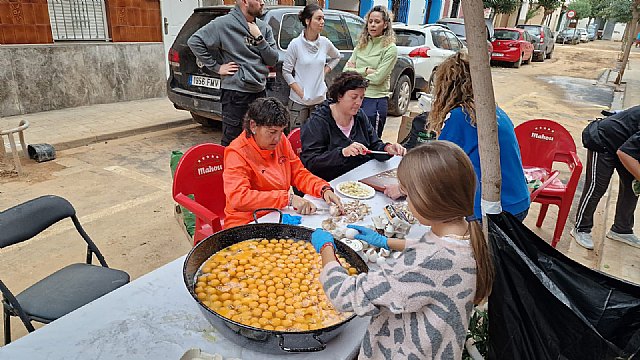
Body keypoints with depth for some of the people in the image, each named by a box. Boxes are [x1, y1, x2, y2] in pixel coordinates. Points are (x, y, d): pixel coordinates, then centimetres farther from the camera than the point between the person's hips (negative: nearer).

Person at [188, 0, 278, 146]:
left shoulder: (264, 27, 9)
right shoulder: (224, 23, -8)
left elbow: (273, 60, 5)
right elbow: (194, 41, -8)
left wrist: (259, 38, -8)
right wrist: (216, 67, -9)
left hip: (260, 93, 6)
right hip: (236, 95, -6)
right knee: (231, 141, 0)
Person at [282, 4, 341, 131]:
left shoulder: (325, 43, 1)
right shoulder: (296, 44, -9)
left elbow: (336, 57, 22)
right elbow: (286, 72, -6)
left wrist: (325, 71, 7)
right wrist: (301, 93, -11)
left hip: (320, 100, 3)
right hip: (299, 101, -3)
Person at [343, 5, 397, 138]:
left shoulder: (390, 49, -4)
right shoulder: (361, 44, 11)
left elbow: (377, 78, -13)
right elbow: (346, 71, 2)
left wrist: (356, 72, -3)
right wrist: (365, 70, -10)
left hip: (375, 101, -5)